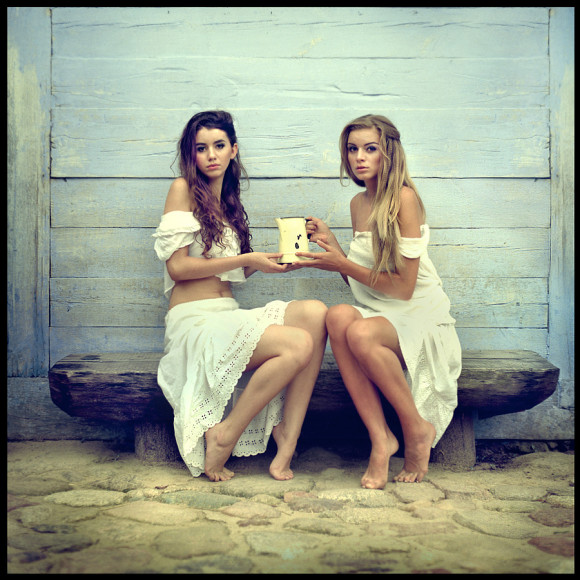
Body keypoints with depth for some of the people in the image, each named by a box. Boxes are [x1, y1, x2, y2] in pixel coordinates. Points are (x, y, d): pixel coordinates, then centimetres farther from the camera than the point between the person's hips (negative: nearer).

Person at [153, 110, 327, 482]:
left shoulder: (229, 203, 21)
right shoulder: (184, 189, 0)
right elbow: (178, 267, -9)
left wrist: (266, 261, 4)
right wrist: (246, 259, -9)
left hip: (229, 314, 7)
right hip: (195, 320, -7)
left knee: (315, 313, -22)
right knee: (299, 345, -28)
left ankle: (286, 451, -24)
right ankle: (225, 434, -10)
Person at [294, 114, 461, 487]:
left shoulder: (404, 197, -11)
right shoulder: (359, 203, 11)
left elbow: (403, 287, -14)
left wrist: (343, 264, -14)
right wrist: (332, 245, 1)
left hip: (419, 317, -6)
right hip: (379, 315, 6)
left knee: (361, 333, -36)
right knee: (338, 316, -29)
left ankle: (417, 428, -12)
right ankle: (380, 438, -26)